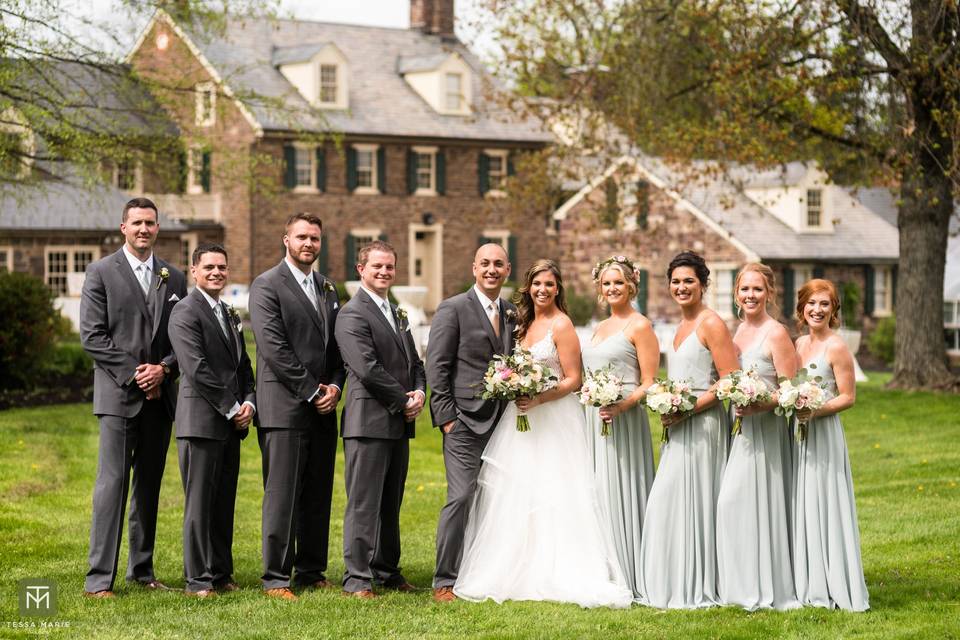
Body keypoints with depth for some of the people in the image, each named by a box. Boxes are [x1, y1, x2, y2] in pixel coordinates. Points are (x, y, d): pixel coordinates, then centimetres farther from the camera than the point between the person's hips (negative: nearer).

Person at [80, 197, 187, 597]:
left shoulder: (174, 278, 13)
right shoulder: (101, 273, 1)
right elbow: (92, 336, -5)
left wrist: (163, 368, -7)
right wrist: (133, 374, -11)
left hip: (160, 395, 5)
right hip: (118, 395, -4)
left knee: (150, 485, 9)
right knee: (113, 482, -10)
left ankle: (142, 570, 17)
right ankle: (99, 578, -11)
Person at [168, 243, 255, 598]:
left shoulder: (230, 315, 19)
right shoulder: (186, 312, -8)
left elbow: (243, 365, 21)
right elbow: (197, 369, -15)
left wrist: (248, 402, 3)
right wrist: (232, 408, -13)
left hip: (231, 422, 8)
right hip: (202, 419, -8)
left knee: (224, 502, 10)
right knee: (200, 502, -4)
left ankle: (221, 572, 16)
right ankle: (198, 579, -1)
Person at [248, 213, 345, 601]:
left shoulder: (327, 289, 17)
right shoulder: (267, 285, -4)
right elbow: (273, 347, -13)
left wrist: (334, 386, -1)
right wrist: (312, 391, -12)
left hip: (323, 408, 7)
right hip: (284, 408, -7)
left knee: (318, 496, 9)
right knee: (282, 495, -6)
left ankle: (311, 572, 17)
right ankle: (276, 578, -2)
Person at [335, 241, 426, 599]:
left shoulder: (397, 315, 20)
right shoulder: (353, 314, -9)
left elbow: (414, 362, 22)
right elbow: (367, 369, -17)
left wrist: (419, 393, 1)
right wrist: (404, 400, -11)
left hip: (399, 423, 8)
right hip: (369, 422, -8)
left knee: (391, 504, 13)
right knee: (363, 503, -6)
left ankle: (387, 570, 20)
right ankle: (357, 579, -4)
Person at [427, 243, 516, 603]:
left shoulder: (512, 314, 15)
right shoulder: (453, 309, -3)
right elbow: (436, 367, -6)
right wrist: (446, 417, -10)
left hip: (502, 422, 6)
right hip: (465, 421, -6)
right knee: (462, 497, -11)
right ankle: (445, 581, -5)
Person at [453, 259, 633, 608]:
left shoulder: (561, 325, -9)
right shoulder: (525, 322, 14)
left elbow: (573, 380, -11)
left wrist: (539, 399, -21)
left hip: (554, 420, -8)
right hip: (521, 421, 8)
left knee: (549, 498, -7)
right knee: (513, 496, 6)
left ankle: (558, 576, -1)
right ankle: (518, 573, 12)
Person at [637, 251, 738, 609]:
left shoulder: (712, 324, -9)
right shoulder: (682, 326, 17)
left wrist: (689, 408, -18)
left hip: (702, 424, -9)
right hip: (678, 427, 9)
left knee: (692, 501, -6)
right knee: (666, 503, 7)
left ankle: (696, 589, 1)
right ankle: (673, 586, 13)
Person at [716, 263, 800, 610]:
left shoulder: (776, 333, -9)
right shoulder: (739, 331, 13)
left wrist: (759, 405, -24)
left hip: (766, 426, -7)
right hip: (740, 427, 7)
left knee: (758, 500, -7)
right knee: (731, 500, 4)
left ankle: (767, 587, 1)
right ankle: (744, 585, 12)